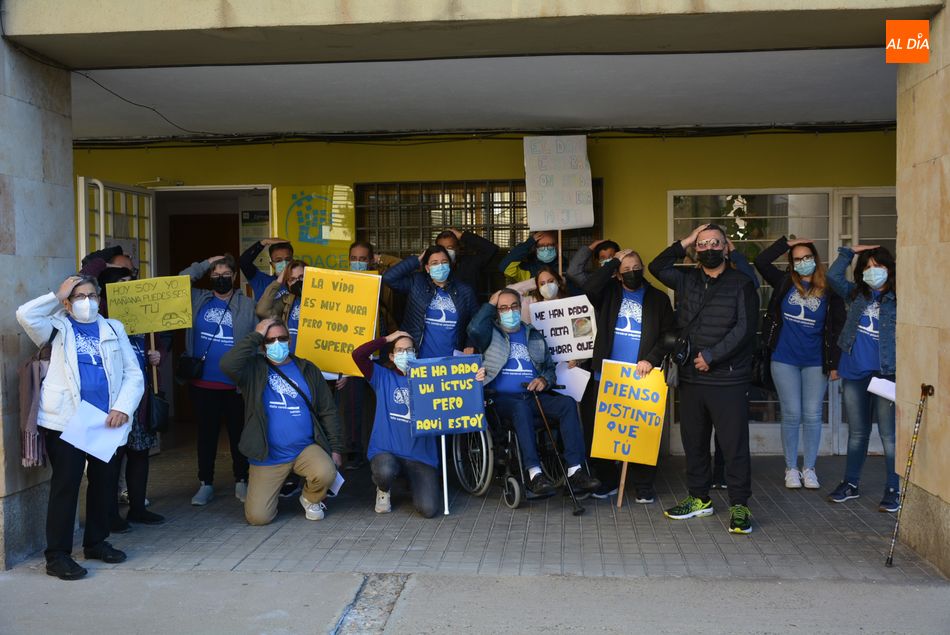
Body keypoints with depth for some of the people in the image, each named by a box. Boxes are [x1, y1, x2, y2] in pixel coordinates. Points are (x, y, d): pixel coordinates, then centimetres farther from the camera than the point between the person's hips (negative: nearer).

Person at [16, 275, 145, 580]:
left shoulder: (114, 329, 12)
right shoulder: (58, 328, 6)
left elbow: (133, 374, 7)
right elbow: (25, 315, -15)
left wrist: (122, 407, -7)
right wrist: (57, 295, -4)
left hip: (107, 421, 4)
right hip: (65, 421, -4)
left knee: (104, 482, 11)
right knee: (65, 485, -3)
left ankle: (96, 542, 27)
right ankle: (57, 555, 5)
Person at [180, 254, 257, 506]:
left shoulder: (247, 305, 1)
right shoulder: (198, 299, 9)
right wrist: (205, 264, 0)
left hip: (236, 384, -2)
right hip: (203, 383, 2)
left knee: (238, 433, 9)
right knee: (206, 433, 9)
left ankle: (241, 482, 21)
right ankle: (206, 484, 18)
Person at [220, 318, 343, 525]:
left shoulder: (307, 370, 7)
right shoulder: (254, 370, -1)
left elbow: (328, 411, 9)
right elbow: (227, 365, -24)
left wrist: (335, 449, 4)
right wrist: (256, 335, -18)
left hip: (306, 449, 1)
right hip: (267, 457, -1)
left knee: (326, 474, -30)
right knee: (257, 516, -9)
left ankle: (311, 499, 7)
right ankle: (275, 488, 27)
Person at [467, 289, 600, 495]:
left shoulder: (534, 336, 24)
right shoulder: (492, 334, 11)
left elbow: (550, 367, 23)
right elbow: (474, 329, -14)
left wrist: (545, 380, 0)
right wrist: (490, 304, 0)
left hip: (534, 395, 4)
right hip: (503, 399, -4)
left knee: (568, 403, -24)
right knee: (521, 407, -38)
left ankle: (575, 471, -30)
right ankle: (534, 473, -43)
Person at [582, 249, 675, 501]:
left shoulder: (658, 298, 7)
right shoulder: (609, 293, 8)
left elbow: (668, 334, 1)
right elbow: (589, 287, -14)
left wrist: (651, 359, -14)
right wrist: (614, 261, -9)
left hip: (642, 376, -1)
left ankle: (644, 485, 11)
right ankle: (607, 479, 18)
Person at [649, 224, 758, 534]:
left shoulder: (741, 283, -2)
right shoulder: (687, 279, 12)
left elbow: (743, 329, -9)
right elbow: (657, 267, 4)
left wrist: (711, 356, -13)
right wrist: (685, 241, 2)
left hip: (728, 380, -5)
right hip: (690, 378, 5)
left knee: (734, 445, -2)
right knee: (693, 442, 13)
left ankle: (739, 505, 7)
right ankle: (699, 498, 27)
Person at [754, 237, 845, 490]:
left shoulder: (829, 291, 0)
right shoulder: (785, 283, 3)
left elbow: (837, 328, 1)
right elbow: (761, 261, -7)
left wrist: (834, 363, -3)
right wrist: (787, 243, -6)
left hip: (815, 363, 0)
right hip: (785, 361, 0)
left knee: (812, 415, 4)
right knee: (791, 414, 3)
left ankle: (809, 469, 17)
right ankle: (791, 468, 14)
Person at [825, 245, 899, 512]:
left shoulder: (898, 299, -3)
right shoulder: (856, 294, 11)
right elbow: (833, 276, 7)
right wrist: (850, 251, 9)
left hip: (885, 373, -5)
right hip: (854, 373, 5)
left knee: (889, 433, -3)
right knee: (857, 432, 15)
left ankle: (894, 490, 6)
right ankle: (851, 483, 25)